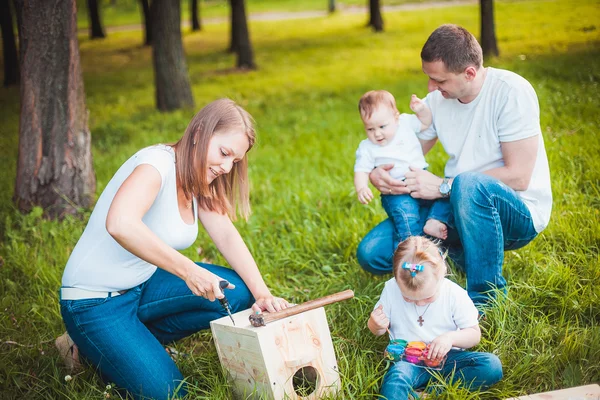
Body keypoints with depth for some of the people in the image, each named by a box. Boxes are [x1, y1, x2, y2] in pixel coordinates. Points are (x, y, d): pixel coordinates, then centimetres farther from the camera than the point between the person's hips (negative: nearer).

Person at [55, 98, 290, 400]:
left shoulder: (199, 180, 2)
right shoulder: (157, 163, -25)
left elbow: (227, 237, -3)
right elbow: (120, 224, -42)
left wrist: (263, 294, -16)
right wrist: (188, 270, -42)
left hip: (143, 285, 8)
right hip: (95, 301, -8)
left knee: (237, 293, -8)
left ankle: (134, 339, 6)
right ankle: (88, 345, 10)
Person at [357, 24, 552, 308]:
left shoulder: (511, 92, -18)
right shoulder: (437, 100, 1)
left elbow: (518, 176, -22)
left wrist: (443, 187, -21)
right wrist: (377, 174, -12)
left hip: (519, 214, -6)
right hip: (460, 209, 6)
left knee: (469, 184, -41)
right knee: (371, 253, -7)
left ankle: (486, 296, -20)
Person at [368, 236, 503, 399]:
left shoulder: (454, 294, -8)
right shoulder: (391, 289, -5)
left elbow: (474, 334, 0)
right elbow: (378, 330, 10)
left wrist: (451, 337, -21)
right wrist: (376, 325, -15)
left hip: (445, 357, 2)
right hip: (407, 360, -1)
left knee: (492, 365, -26)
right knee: (395, 379, -37)